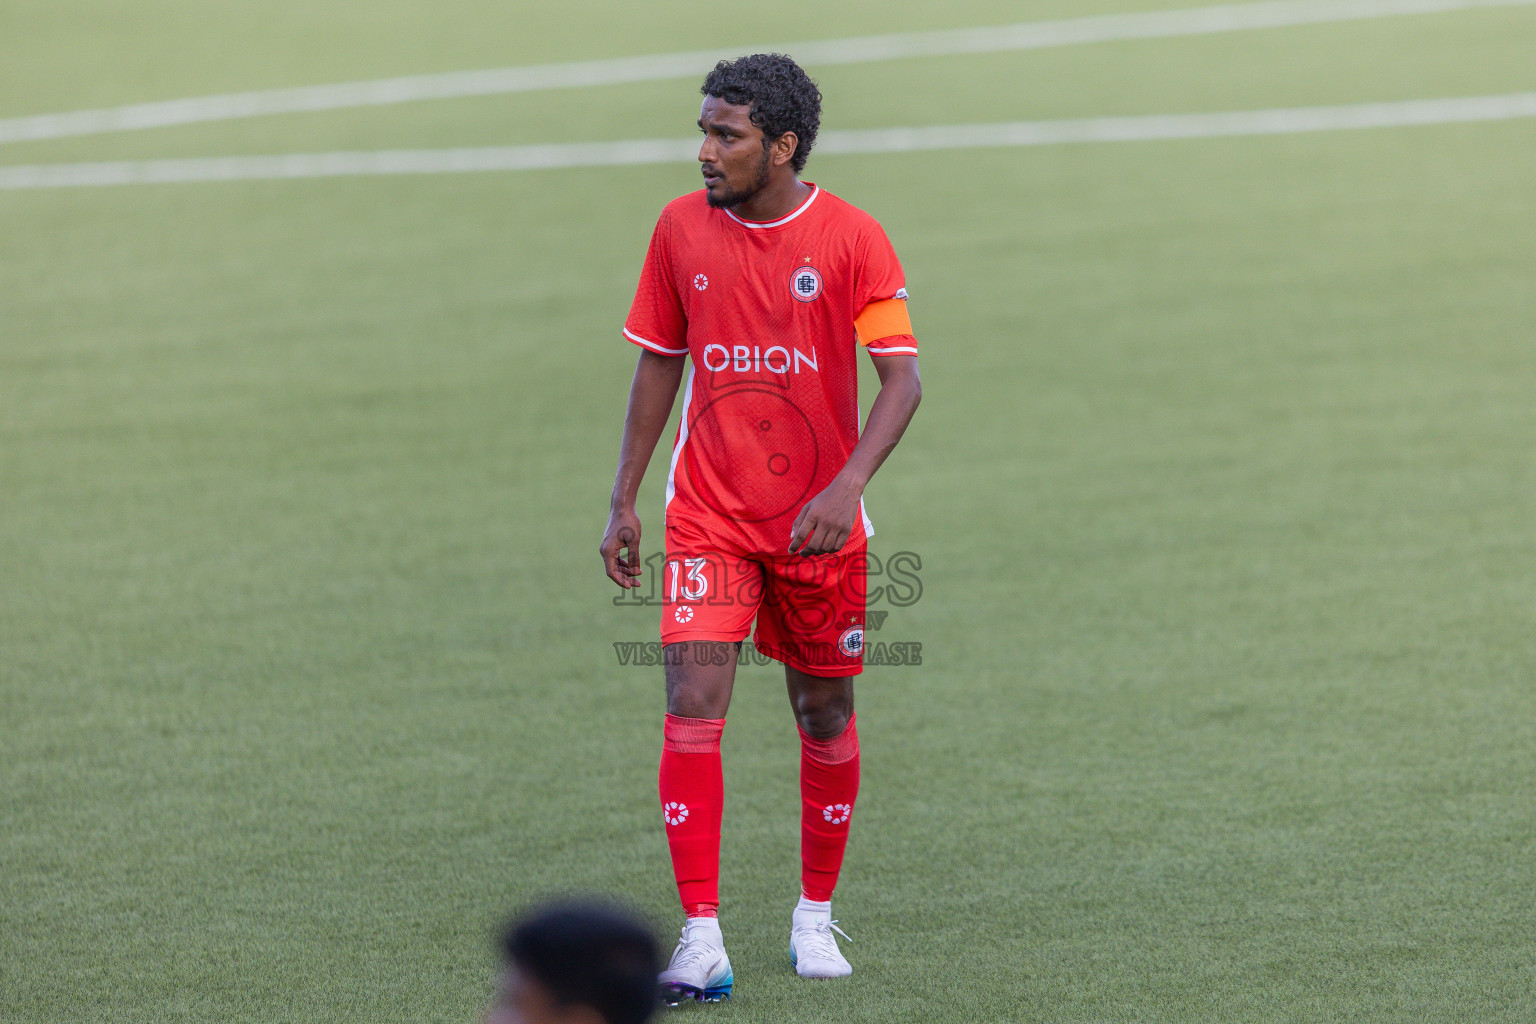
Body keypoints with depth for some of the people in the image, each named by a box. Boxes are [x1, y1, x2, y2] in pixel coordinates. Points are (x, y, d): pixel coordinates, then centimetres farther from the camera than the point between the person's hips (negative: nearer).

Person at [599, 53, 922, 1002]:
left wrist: (847, 485, -27)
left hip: (818, 523, -1)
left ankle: (815, 917, 29)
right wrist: (624, 501, 8)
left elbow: (903, 378, -13)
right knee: (693, 707, -14)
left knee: (826, 715, 10)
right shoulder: (682, 228, 0)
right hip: (708, 519, 1)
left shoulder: (852, 238, -10)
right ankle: (702, 938, -14)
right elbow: (659, 364, 10)